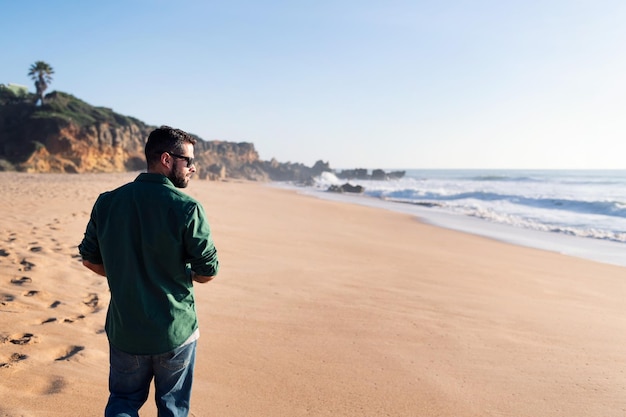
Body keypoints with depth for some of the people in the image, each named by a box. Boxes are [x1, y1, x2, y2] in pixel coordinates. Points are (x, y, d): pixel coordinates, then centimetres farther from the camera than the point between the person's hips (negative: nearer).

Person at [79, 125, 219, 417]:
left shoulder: (107, 201, -3)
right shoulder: (186, 208, -18)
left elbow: (90, 259, 5)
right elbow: (208, 272, -14)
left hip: (124, 330, 4)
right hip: (176, 332, -3)